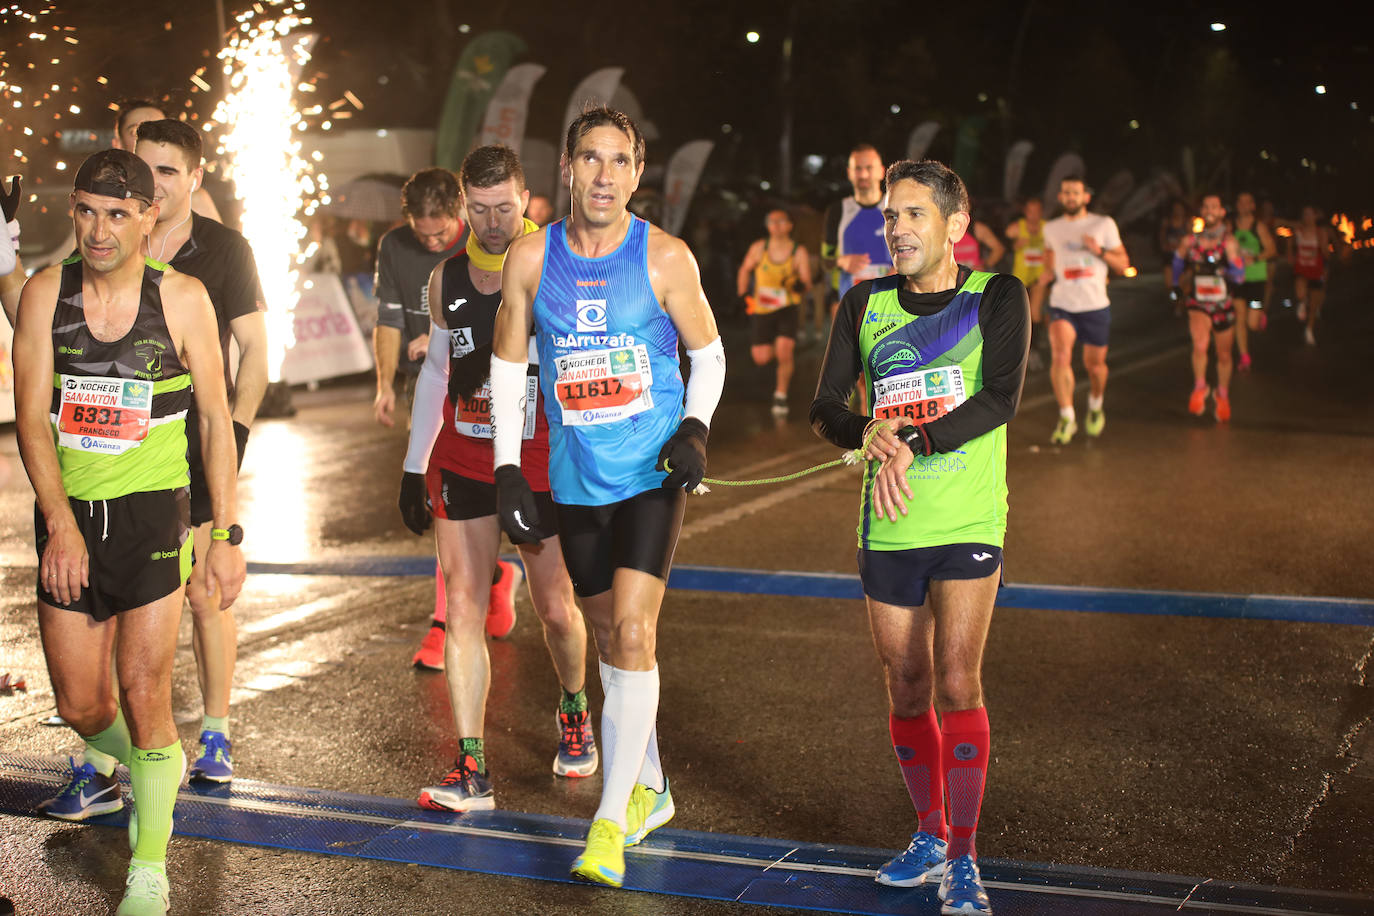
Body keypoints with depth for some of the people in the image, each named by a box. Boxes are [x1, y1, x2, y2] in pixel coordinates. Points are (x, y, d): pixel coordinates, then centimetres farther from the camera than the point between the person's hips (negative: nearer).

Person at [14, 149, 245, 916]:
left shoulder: (182, 298, -5)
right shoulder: (46, 293, -2)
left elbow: (216, 419, 0)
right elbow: (31, 416, -6)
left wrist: (229, 534, -3)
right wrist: (60, 522, -18)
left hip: (150, 512, -2)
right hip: (68, 514, 2)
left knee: (144, 696, -6)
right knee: (79, 704, 9)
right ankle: (114, 767, 45)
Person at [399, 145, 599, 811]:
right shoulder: (447, 279, 4)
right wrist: (413, 466, 14)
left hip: (541, 462, -3)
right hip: (461, 461, 3)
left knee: (556, 610, 7)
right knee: (462, 607, -4)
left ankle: (574, 711, 39)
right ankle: (471, 771, 0)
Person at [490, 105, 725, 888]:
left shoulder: (664, 257, -7)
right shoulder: (532, 258, -1)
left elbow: (709, 354, 5)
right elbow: (508, 365, 8)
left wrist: (695, 427, -13)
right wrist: (509, 469, 2)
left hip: (654, 472, -3)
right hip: (577, 478, 3)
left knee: (633, 632, -14)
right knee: (612, 638, 13)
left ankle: (611, 819, -7)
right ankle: (650, 790, 32)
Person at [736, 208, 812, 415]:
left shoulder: (799, 252, -6)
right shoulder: (759, 248, -3)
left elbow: (806, 285, -9)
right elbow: (745, 269, 14)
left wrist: (799, 285, -30)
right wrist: (743, 294, 10)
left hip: (788, 309, -2)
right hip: (761, 309, 2)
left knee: (784, 350, -21)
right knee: (761, 358, -3)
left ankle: (781, 396, -1)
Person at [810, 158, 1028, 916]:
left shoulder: (996, 297, -2)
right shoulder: (865, 305, 8)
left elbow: (1002, 399, -16)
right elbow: (825, 407, 3)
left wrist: (912, 447, -25)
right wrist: (870, 435, -19)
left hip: (967, 521, -4)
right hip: (887, 527, 4)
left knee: (957, 679, -12)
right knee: (906, 687, 10)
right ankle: (929, 836, 28)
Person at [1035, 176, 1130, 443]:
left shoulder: (1104, 225, 2)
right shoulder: (1051, 228, 9)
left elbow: (1123, 264, 3)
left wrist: (1100, 251, -13)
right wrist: (1039, 288, 15)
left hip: (1095, 306, 0)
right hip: (1062, 305, 1)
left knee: (1095, 365, 8)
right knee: (1060, 356, -22)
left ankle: (1095, 407, 39)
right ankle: (1067, 418, -14)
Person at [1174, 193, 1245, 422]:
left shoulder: (1228, 241, -8)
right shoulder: (1190, 241, -1)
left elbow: (1239, 275, -14)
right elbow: (1179, 262, 20)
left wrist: (1218, 267, -29)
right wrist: (1176, 285, 19)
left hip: (1223, 306, 0)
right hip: (1198, 304, 0)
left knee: (1224, 355, 12)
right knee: (1200, 343, -27)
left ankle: (1223, 396, 36)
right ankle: (1200, 387, -4)